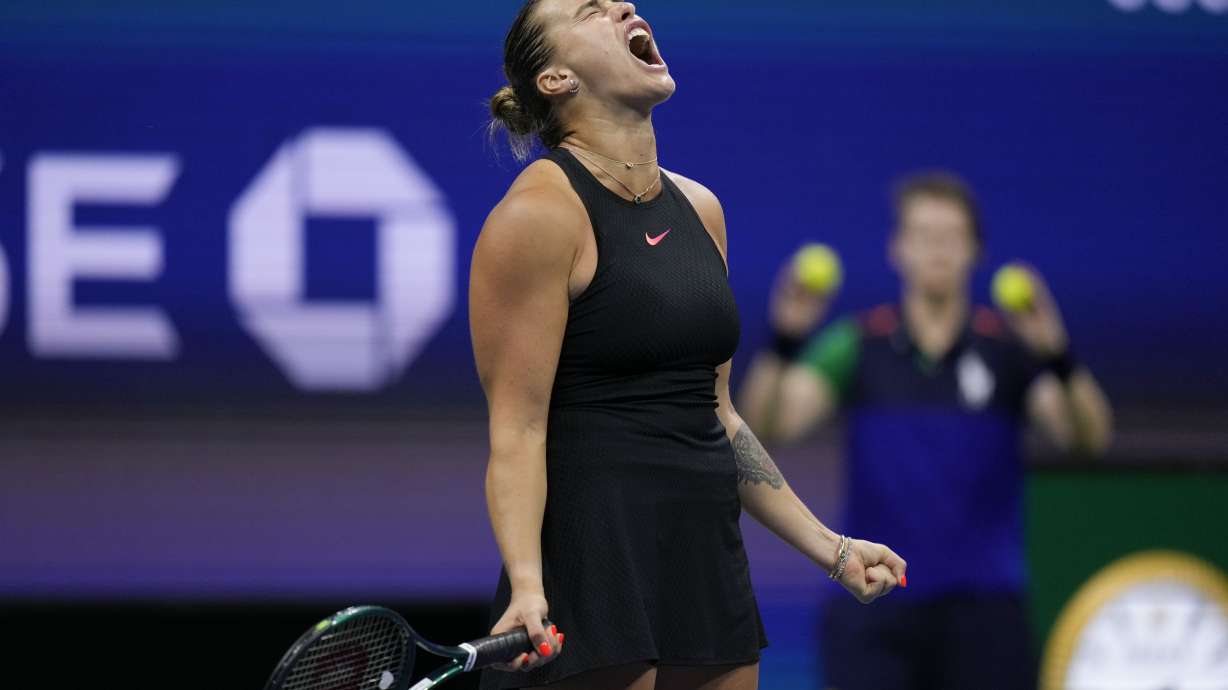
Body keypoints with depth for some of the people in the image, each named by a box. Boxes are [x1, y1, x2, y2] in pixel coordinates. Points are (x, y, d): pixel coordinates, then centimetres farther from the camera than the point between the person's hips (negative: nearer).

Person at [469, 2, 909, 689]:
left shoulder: (699, 208, 14)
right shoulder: (539, 213, -9)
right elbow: (517, 431, -13)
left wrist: (830, 548, 20)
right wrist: (527, 585, -26)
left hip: (710, 556, 7)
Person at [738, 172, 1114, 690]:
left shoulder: (1010, 346, 0)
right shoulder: (858, 346, 1)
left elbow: (1088, 435, -14)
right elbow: (767, 424, -10)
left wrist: (1057, 355, -33)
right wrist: (785, 340, -29)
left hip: (982, 607, 0)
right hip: (872, 612, 0)